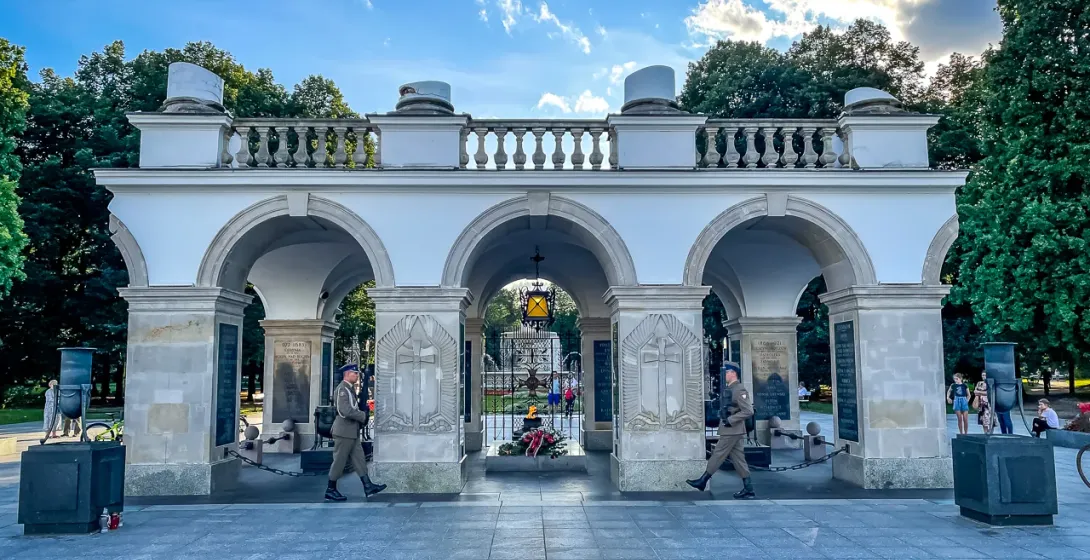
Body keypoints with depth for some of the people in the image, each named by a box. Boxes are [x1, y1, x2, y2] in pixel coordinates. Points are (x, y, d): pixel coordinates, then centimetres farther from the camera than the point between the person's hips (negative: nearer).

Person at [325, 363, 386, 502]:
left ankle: (368, 487, 8)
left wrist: (363, 414, 4)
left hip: (352, 432, 10)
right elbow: (346, 411, -26)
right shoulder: (342, 389, -16)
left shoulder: (350, 389, 15)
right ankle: (330, 490, 9)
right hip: (344, 431, -10)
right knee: (339, 460, -1)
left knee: (359, 459, 8)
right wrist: (363, 416, -15)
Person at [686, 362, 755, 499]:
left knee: (718, 455, -2)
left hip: (732, 431, -10)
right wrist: (722, 417, 10)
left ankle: (703, 481, 6)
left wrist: (729, 420, -19)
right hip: (730, 430, 10)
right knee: (738, 459, 9)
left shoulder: (739, 390, -15)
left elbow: (748, 411, -20)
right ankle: (748, 489, 11)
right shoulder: (729, 389, 14)